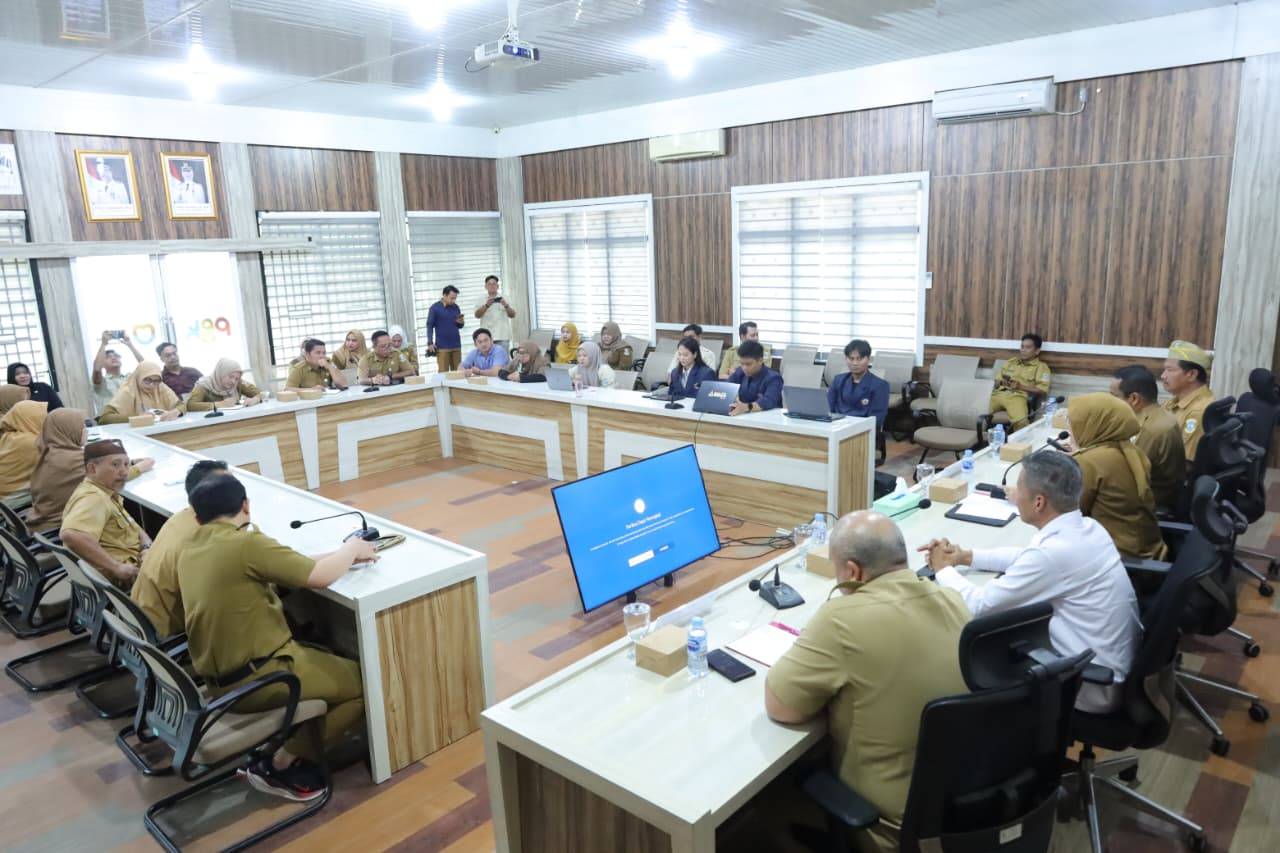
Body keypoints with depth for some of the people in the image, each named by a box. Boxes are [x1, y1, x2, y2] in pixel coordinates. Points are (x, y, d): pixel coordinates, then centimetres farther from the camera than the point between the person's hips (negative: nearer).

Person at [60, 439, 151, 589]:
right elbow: (72, 535, -35)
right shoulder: (93, 498, -18)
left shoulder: (106, 493, 10)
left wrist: (147, 547, -4)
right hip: (122, 581, -9)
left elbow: (133, 528, 17)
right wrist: (117, 567, -30)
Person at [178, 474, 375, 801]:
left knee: (325, 658, 25)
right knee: (363, 681, 4)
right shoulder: (246, 543, -21)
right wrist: (352, 549, -1)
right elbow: (319, 576, -21)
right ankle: (281, 765, 7)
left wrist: (341, 556, 9)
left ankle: (269, 749, 18)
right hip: (257, 678, -9)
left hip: (219, 680, 9)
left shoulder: (190, 552, 6)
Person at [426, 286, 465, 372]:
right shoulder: (435, 308, -4)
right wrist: (430, 343, -13)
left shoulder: (456, 307, 9)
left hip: (456, 345, 4)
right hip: (442, 346, -4)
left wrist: (461, 322, -7)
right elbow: (430, 326, -4)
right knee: (443, 373, -4)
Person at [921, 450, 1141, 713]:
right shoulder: (1086, 528, -2)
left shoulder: (1054, 552, -29)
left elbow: (978, 605, -21)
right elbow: (1027, 557, 17)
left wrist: (944, 569, -3)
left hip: (1094, 688, -8)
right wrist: (966, 556, 9)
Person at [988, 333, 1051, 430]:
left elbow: (1042, 390, 0)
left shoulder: (1041, 367, 13)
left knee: (1020, 421, -36)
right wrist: (1001, 382, -1)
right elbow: (996, 382, 23)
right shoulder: (1010, 362, 27)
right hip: (998, 394, 4)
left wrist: (1020, 386, -8)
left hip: (1017, 396, -4)